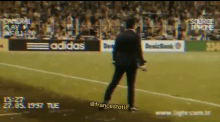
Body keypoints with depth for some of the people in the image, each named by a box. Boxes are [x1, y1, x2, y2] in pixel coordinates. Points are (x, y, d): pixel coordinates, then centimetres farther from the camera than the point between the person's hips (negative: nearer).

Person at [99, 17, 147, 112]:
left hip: (120, 62, 3)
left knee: (114, 83, 7)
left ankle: (106, 100, -1)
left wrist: (115, 60, 19)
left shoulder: (119, 36, 6)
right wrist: (142, 63, -9)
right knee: (131, 85, 3)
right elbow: (138, 51, -11)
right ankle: (131, 106, 5)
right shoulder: (136, 36, -7)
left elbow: (115, 50, 8)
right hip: (131, 63, -3)